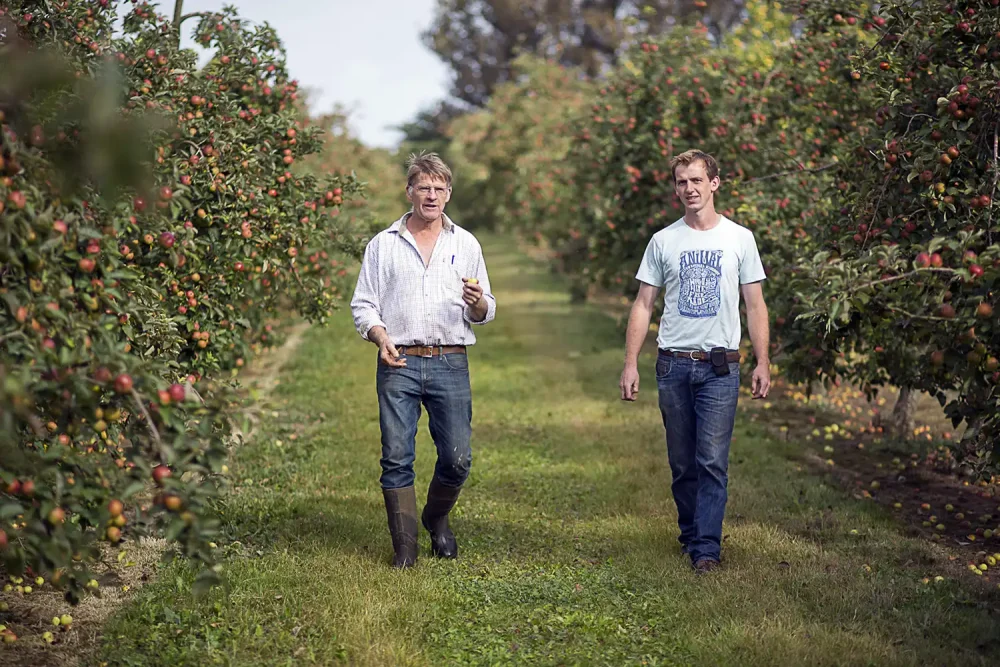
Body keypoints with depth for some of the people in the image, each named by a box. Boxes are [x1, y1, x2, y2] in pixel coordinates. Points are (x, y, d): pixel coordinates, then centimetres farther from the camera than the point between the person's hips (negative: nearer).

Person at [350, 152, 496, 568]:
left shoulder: (465, 244, 13)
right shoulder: (383, 244, 10)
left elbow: (484, 314, 15)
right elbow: (363, 304, 9)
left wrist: (478, 303, -9)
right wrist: (381, 337, -10)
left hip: (450, 364, 1)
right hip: (399, 363, -1)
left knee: (457, 458, -1)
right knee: (397, 458, -3)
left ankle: (437, 519, 27)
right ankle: (404, 545, 7)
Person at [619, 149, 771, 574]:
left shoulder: (739, 238, 5)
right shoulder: (663, 241, 7)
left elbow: (755, 305, 7)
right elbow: (643, 306, 8)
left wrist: (762, 363, -1)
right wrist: (630, 364, 1)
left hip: (720, 366, -2)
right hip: (673, 364, 2)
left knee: (712, 461, -8)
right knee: (682, 464, 10)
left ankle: (706, 548, -5)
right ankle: (691, 535, 24)